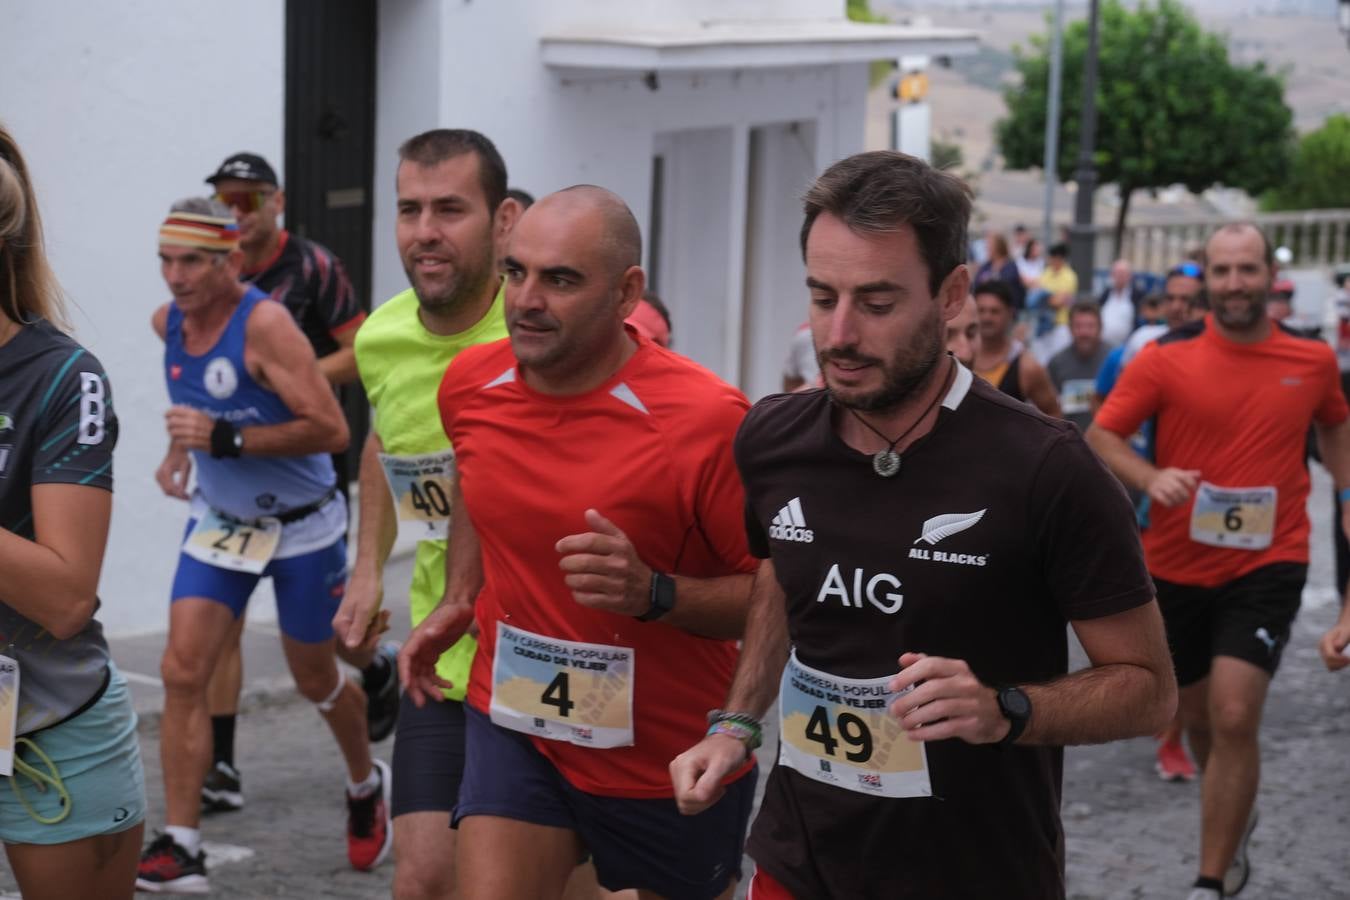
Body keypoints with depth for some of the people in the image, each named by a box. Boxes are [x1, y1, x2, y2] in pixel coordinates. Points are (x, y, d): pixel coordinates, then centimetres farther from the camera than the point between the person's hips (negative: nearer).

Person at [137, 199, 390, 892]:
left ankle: (366, 788, 42)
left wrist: (225, 438, -32)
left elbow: (330, 428, -29)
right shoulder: (167, 322, -4)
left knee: (315, 679, 12)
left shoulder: (265, 324, -25)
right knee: (182, 671, -11)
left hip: (302, 527, -5)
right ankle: (179, 848, -8)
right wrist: (181, 450, 9)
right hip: (218, 521, 5)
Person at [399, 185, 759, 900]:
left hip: (672, 757, -3)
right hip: (514, 723, 3)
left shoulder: (705, 419, -24)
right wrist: (457, 601, 11)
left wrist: (653, 592, -33)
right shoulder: (469, 385, -5)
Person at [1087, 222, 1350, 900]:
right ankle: (1234, 818, 47)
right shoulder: (1165, 358, -7)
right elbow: (1101, 435, -7)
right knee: (1197, 716, 17)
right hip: (1177, 566, 1)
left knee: (1234, 716, -16)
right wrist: (1151, 478, -25)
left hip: (1266, 566, -1)